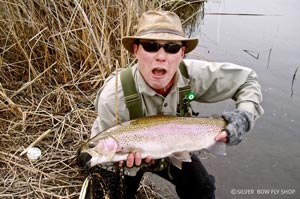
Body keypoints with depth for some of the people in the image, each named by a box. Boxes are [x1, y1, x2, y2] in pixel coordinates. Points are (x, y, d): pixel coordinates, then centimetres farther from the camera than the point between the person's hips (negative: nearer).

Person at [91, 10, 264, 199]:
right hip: (128, 154, -2)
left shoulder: (193, 74, -29)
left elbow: (247, 79, -15)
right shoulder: (113, 97, -38)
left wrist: (245, 115, -33)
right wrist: (130, 159, -46)